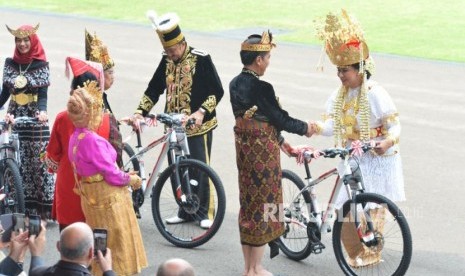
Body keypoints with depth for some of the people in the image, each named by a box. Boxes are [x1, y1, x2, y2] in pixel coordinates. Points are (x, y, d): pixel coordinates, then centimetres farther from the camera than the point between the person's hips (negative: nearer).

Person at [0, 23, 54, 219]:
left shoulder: (41, 65, -2)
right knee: (16, 164, 2)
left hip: (35, 121, -3)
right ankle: (23, 208, 10)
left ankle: (46, 208, 4)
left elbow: (43, 94, -8)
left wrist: (42, 111, -26)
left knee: (40, 163, -3)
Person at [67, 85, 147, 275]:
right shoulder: (93, 140, -25)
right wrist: (130, 179, -4)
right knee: (118, 240, 3)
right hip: (108, 198, -9)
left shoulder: (75, 138, 5)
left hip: (91, 198, 9)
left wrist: (123, 174, 9)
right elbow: (111, 174, -22)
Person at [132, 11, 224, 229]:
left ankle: (204, 213, 10)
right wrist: (140, 112, -5)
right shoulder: (167, 61, 5)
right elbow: (153, 90, 9)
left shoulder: (201, 59, -10)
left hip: (198, 127, -5)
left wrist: (201, 112, -23)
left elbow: (217, 91, -11)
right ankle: (185, 211, 21)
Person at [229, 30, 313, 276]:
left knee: (248, 205, 16)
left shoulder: (235, 85, 4)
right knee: (262, 206, 3)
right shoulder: (261, 89, -22)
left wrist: (280, 140, 16)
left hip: (244, 151, 8)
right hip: (263, 154, -8)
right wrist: (305, 128, 2)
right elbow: (280, 119, -16)